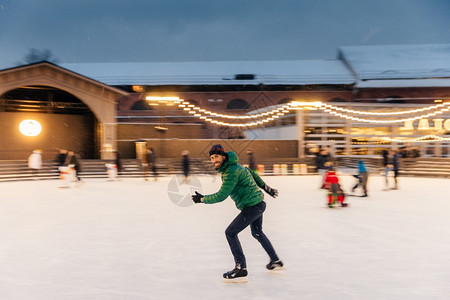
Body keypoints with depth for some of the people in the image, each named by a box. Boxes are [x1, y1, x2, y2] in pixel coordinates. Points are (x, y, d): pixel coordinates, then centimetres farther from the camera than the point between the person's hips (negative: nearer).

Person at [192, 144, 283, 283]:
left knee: (230, 232, -10)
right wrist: (265, 187, 29)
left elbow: (221, 196, -23)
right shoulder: (233, 166, 9)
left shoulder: (232, 172, -22)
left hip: (252, 206, -11)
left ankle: (241, 269, -13)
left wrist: (202, 199, -11)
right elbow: (251, 173, 22)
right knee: (257, 232, 28)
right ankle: (276, 261, 43)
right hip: (258, 203, 11)